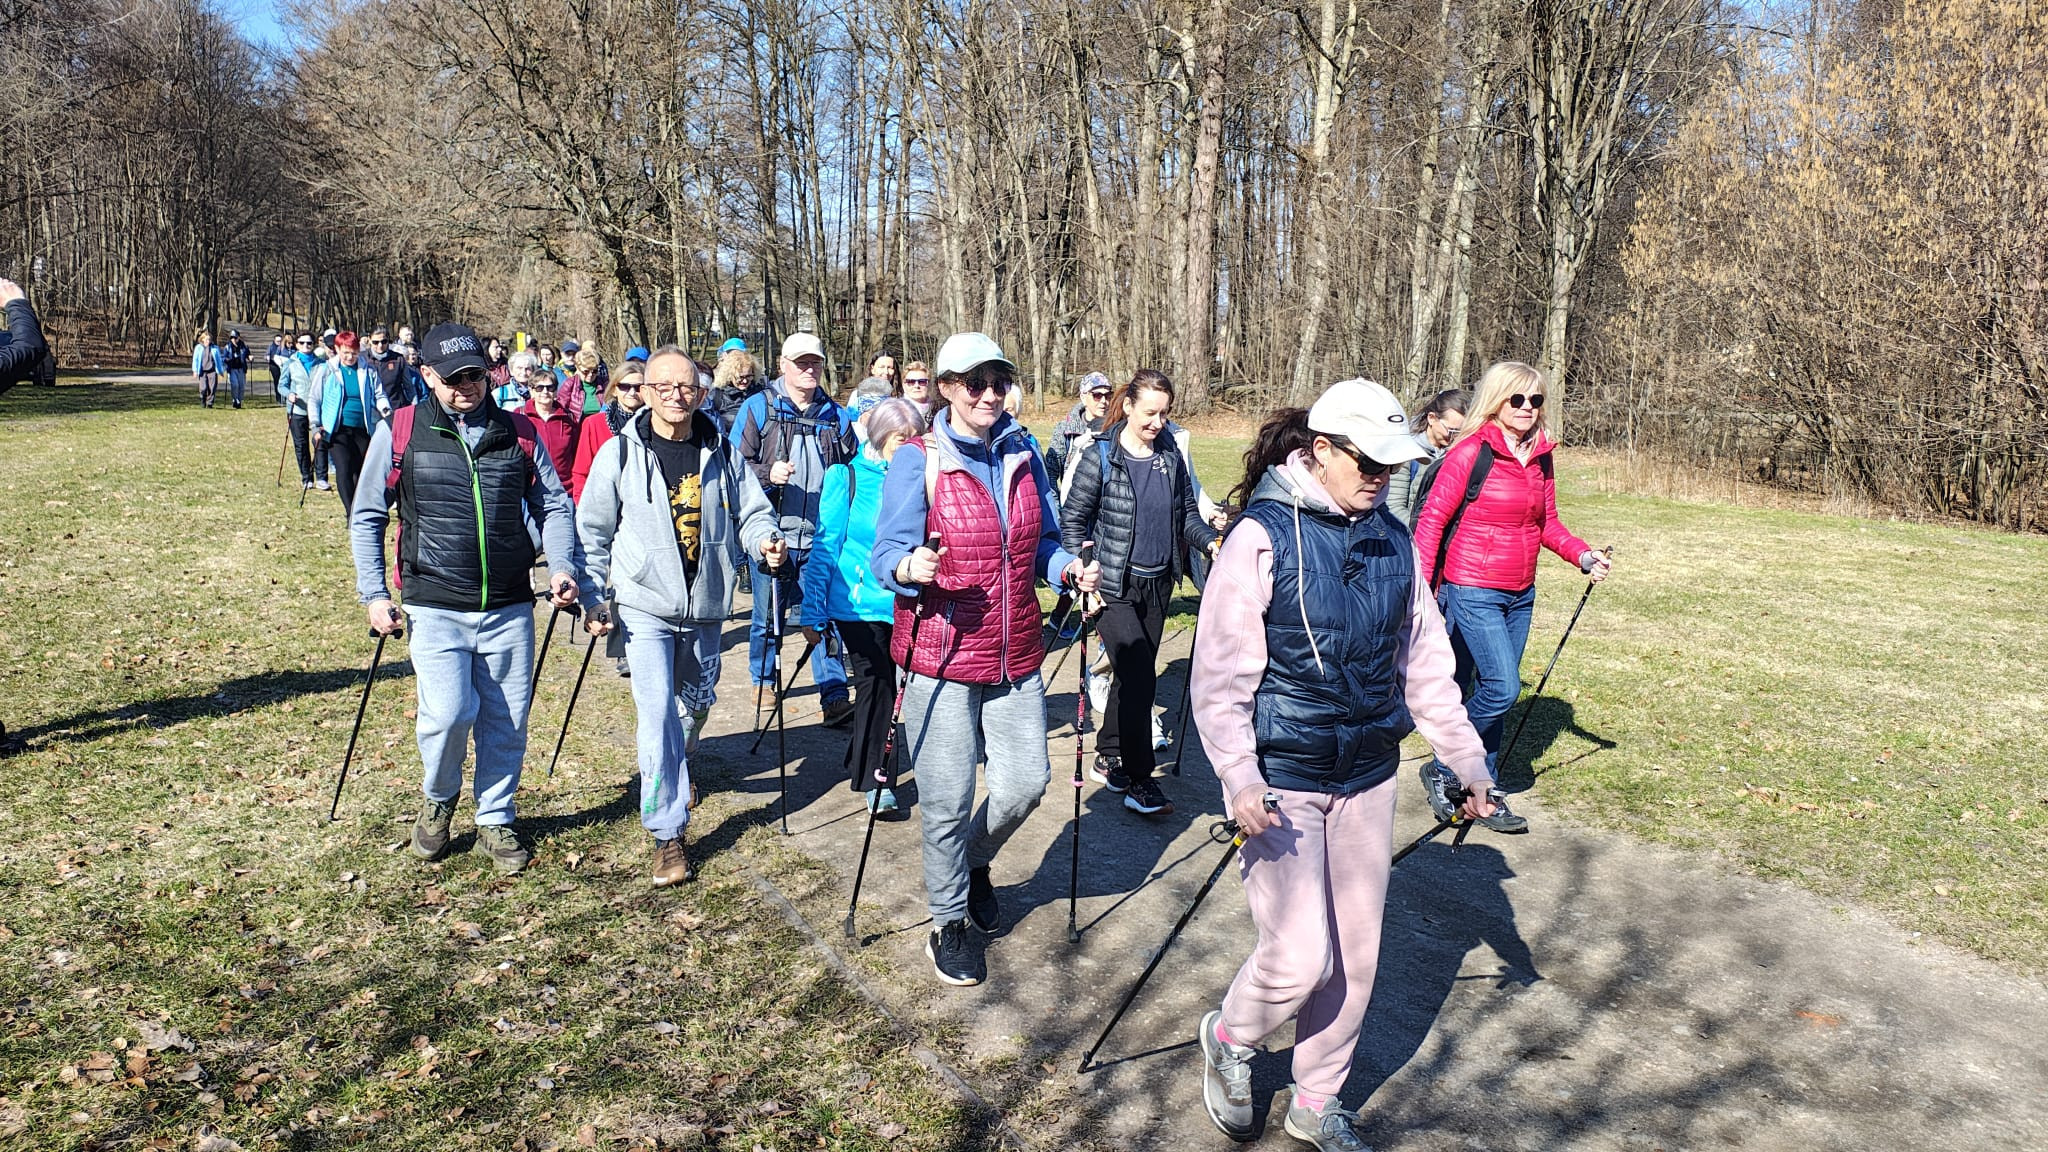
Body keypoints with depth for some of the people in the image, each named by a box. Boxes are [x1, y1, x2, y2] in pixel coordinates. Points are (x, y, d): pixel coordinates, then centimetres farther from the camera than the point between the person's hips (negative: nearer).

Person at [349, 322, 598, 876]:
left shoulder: (519, 433, 6)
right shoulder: (399, 432, 1)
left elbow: (554, 505, 11)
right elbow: (366, 517, 7)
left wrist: (563, 566, -5)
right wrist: (374, 593, 0)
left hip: (509, 608, 2)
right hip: (435, 607, -2)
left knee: (506, 721, 7)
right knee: (448, 712, -15)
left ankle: (496, 819, 29)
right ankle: (438, 799, 17)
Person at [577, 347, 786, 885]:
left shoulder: (722, 453, -2)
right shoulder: (620, 452, -6)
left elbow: (753, 510, 6)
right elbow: (592, 532, 1)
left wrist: (765, 541, -17)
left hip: (705, 604, 3)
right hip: (645, 603, -3)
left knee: (697, 701, 21)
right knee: (658, 712, -12)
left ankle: (677, 767, 54)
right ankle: (668, 835, -3)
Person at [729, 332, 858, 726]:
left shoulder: (835, 416, 10)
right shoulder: (758, 407, 1)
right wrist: (768, 474, -21)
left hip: (820, 537, 2)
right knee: (767, 615, 10)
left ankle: (835, 696, 3)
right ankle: (763, 680, 31)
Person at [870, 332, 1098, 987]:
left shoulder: (1023, 455, 7)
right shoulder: (918, 461, -8)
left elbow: (1042, 543, 15)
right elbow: (887, 553, -11)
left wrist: (1071, 569, -6)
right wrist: (908, 568, -33)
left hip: (1014, 657, 5)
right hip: (940, 657, -4)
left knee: (1025, 783, 8)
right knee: (949, 800, 3)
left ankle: (974, 862, 40)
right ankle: (949, 922, 26)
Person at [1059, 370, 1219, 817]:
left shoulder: (1171, 454, 5)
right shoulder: (1100, 457, -10)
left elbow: (1186, 512, 13)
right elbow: (1072, 518, -5)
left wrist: (1210, 541, -5)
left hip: (1158, 583, 6)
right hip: (1114, 586, -5)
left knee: (1133, 674, 13)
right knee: (1140, 675, -12)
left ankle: (1108, 759, 29)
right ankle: (1139, 780, -2)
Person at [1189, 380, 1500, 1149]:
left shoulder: (1392, 541, 4)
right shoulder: (1262, 536, -13)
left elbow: (1424, 663, 12)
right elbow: (1220, 673, -14)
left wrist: (1466, 759, 11)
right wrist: (1238, 778, -23)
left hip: (1368, 776, 6)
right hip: (1282, 781, -5)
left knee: (1355, 954, 12)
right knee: (1301, 956, -8)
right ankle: (1228, 1040, 25)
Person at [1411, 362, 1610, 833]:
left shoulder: (1541, 457, 9)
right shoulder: (1470, 453, -12)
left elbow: (1548, 524, 17)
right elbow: (1432, 520, -12)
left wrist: (1583, 555, 0)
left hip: (1520, 594, 7)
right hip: (1473, 591, -7)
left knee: (1494, 691, 11)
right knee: (1503, 686, -14)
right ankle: (1442, 770, 6)